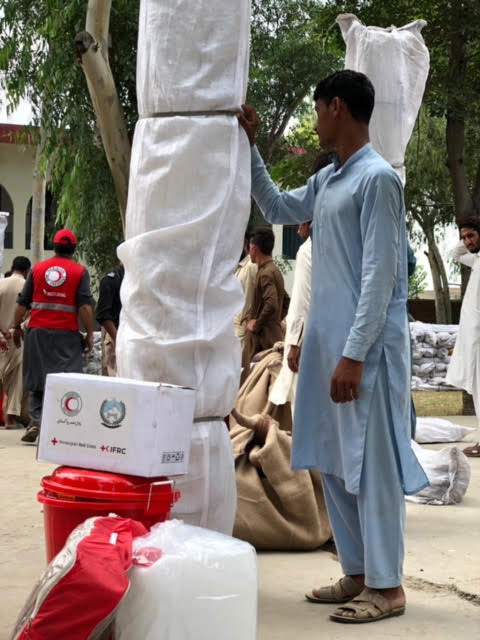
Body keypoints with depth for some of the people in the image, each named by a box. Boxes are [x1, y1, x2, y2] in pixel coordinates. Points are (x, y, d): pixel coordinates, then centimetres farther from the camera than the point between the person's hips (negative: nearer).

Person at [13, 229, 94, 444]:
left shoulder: (37, 269, 7)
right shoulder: (80, 272, 0)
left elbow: (22, 303, 9)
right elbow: (85, 306, -7)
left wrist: (17, 327, 19)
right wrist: (90, 334, -3)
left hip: (38, 331, 3)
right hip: (66, 334, -3)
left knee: (36, 380, 12)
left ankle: (35, 421, 2)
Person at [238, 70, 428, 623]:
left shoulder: (377, 178, -12)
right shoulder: (326, 180, 14)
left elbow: (380, 275, -17)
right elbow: (277, 209, 31)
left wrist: (354, 354, -20)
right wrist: (250, 147, 23)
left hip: (365, 347, -9)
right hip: (327, 341, 9)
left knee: (370, 462, -3)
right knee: (334, 463, 12)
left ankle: (386, 585, 6)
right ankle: (358, 572, 22)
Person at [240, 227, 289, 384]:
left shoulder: (265, 273, -14)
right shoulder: (274, 270, 16)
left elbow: (271, 304, -27)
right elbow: (286, 301, 25)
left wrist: (256, 325, -15)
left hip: (262, 336, -10)